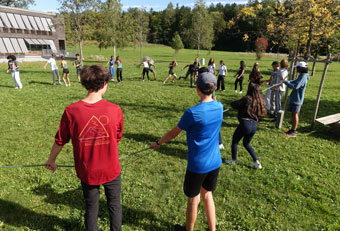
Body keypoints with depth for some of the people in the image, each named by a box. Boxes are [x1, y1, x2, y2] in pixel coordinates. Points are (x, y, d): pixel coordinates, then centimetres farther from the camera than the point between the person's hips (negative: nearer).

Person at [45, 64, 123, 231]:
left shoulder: (71, 111, -17)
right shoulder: (115, 110, -18)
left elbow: (60, 141, -4)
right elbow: (117, 139, -3)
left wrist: (51, 160, 16)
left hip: (87, 172, 1)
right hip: (111, 170, -1)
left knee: (91, 208, 23)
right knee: (114, 205, 23)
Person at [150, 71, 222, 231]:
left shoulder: (192, 113, -22)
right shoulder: (219, 107, -5)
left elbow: (173, 133, -9)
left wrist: (158, 143, 7)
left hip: (197, 164, -5)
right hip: (215, 162, 6)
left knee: (193, 199, 16)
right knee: (207, 194, 24)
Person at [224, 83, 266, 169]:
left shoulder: (247, 99, -9)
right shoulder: (261, 102, 8)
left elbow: (234, 104, -8)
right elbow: (262, 115, 11)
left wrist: (241, 106, 10)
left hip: (245, 123, -6)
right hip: (254, 125, 7)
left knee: (235, 141, 17)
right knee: (246, 143, 26)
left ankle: (233, 159, 29)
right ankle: (257, 162, 24)